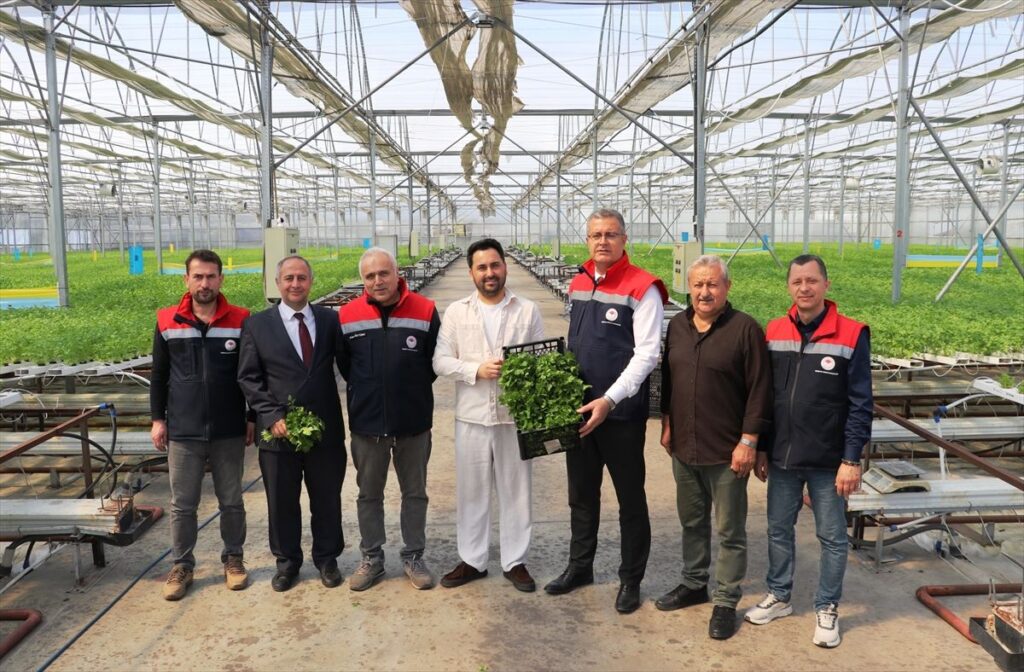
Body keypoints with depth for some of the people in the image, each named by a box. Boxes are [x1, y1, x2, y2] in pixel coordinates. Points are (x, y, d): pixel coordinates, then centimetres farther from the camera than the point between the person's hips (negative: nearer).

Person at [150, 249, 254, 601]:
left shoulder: (241, 320, -2)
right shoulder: (167, 321, 1)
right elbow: (159, 375, 7)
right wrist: (158, 419, 3)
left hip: (229, 431, 0)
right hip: (183, 431, 1)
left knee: (231, 501, 11)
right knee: (182, 504, 9)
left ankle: (233, 558, 26)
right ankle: (182, 565, 23)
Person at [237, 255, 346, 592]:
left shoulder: (330, 319, 2)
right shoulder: (257, 324, -1)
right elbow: (248, 377, -2)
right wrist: (272, 416, -11)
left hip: (326, 429, 1)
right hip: (279, 430, -1)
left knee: (327, 500, 13)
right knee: (281, 502, 13)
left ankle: (327, 557, 32)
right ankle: (287, 561, 32)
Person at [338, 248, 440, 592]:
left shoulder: (425, 311, -8)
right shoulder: (348, 316, -4)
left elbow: (435, 361, 2)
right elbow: (343, 363, 9)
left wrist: (412, 388, 4)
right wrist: (365, 390, 8)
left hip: (414, 421, -1)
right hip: (366, 422, 1)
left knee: (415, 493, 12)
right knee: (369, 494, 13)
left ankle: (414, 556, 28)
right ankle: (372, 559, 29)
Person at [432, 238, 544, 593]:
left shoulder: (528, 311, 2)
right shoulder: (456, 312, 3)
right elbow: (441, 361, -1)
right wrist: (477, 370, -15)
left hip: (516, 414, 0)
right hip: (472, 415, 1)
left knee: (516, 490, 9)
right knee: (471, 490, 11)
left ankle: (515, 561, 23)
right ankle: (471, 560, 26)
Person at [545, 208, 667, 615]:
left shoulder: (642, 288, -11)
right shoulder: (577, 284, 9)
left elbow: (646, 355, -16)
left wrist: (609, 400, -23)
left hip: (621, 412, -6)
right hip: (579, 410, 6)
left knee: (630, 499, 8)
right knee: (581, 494, 18)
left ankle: (631, 580, 24)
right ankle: (580, 566, 35)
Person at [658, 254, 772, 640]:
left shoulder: (745, 329, -12)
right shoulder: (677, 326, 6)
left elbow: (759, 390, -13)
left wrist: (749, 440, -15)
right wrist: (667, 424, 13)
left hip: (727, 452, -6)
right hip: (684, 448, 6)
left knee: (729, 531, 7)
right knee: (692, 522, 20)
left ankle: (725, 602, 21)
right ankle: (694, 585, 37)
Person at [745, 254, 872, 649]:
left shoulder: (851, 335, -9)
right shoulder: (774, 333, 3)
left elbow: (860, 404, -9)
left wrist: (852, 459, -12)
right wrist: (761, 449, 7)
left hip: (828, 462, -3)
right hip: (782, 457, 4)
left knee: (832, 537, 10)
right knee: (779, 530, 15)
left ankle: (827, 609, 27)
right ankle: (779, 596, 34)